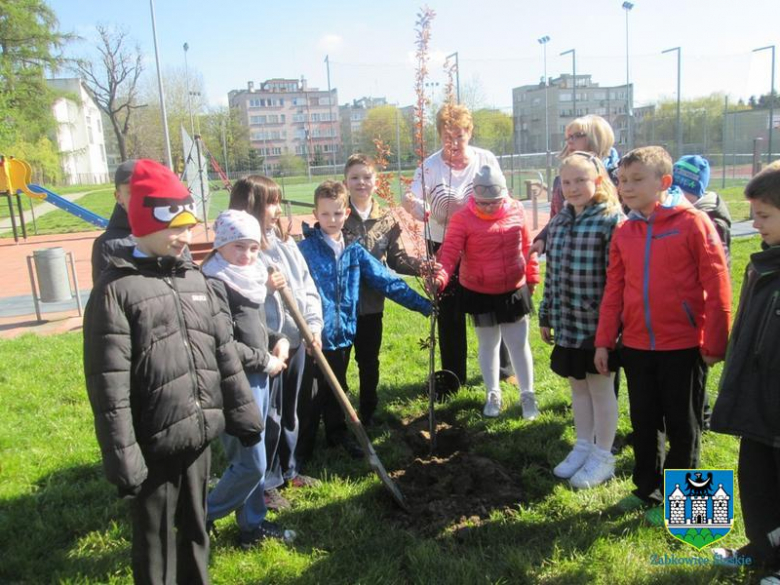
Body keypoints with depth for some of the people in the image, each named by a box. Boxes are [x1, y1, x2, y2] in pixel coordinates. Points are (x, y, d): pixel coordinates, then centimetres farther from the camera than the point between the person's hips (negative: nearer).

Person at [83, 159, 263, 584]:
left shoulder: (194, 279, 7)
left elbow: (224, 353, 10)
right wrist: (122, 457, -16)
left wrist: (244, 414, 10)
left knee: (195, 527, 23)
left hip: (199, 435, 6)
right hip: (153, 446, -6)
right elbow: (109, 385, -15)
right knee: (155, 541, 12)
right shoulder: (116, 289, -13)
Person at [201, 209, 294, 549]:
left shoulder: (249, 277, 10)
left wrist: (278, 341, 4)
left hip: (257, 380, 9)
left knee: (253, 459, 18)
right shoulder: (215, 284, -19)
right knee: (250, 464, -1)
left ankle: (253, 523, 33)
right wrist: (267, 362, -13)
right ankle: (202, 519, 19)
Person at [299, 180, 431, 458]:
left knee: (337, 390, 21)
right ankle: (303, 445, 27)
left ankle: (337, 432, 40)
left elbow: (387, 281, 4)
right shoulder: (306, 249, -11)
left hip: (343, 333, 4)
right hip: (315, 336, -4)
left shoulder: (354, 251, 3)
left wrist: (423, 304, 2)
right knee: (312, 393, 8)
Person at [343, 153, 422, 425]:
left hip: (371, 304, 3)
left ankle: (367, 416, 34)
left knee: (369, 362, 15)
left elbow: (397, 259, 1)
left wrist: (422, 266, -14)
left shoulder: (387, 220, 2)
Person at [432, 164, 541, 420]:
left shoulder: (516, 210, -4)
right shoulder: (463, 218, -14)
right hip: (480, 294, -1)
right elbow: (450, 252, -21)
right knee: (488, 344, 15)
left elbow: (526, 246, 7)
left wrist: (532, 277, 12)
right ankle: (493, 395, 31)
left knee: (519, 344, 8)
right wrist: (440, 278, -38)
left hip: (514, 291, 1)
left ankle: (528, 395, 24)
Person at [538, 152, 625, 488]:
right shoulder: (559, 222, 9)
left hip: (597, 324, -6)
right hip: (567, 324, 6)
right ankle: (583, 447, 34)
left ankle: (603, 457, 23)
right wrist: (546, 317, 15)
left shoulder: (611, 220, -13)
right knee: (577, 385, 17)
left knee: (600, 386, 7)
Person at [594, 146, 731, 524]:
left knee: (682, 426, 10)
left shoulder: (693, 223, -11)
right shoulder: (624, 233, 4)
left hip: (684, 346, -5)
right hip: (637, 346, 5)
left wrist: (715, 342, -10)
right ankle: (647, 489, 35)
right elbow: (613, 290, 6)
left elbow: (717, 286, -10)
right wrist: (604, 341, 4)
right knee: (644, 422, 17)